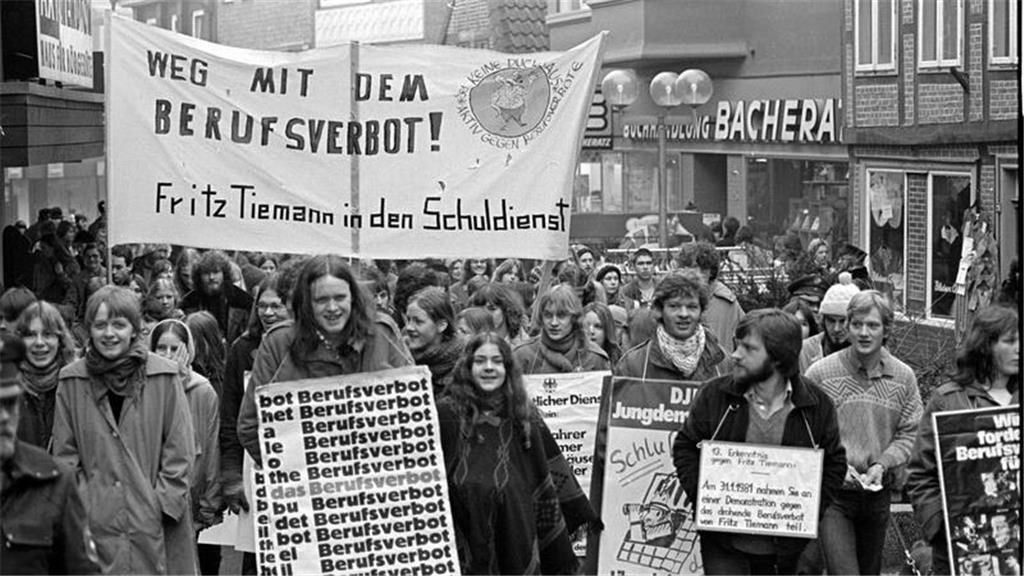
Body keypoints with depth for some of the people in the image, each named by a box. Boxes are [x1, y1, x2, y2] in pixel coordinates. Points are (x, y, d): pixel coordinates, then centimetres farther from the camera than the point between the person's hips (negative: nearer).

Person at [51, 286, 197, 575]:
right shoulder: (72, 381, 4)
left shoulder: (163, 377, -1)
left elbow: (180, 451, 1)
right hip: (96, 524, 1)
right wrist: (80, 506, -1)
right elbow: (65, 454, 8)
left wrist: (162, 501, -6)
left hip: (155, 524, -1)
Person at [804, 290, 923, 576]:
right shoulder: (820, 373, -7)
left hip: (879, 492, 4)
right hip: (832, 491, -4)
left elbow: (908, 433, 2)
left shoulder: (903, 377, 1)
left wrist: (882, 465, -13)